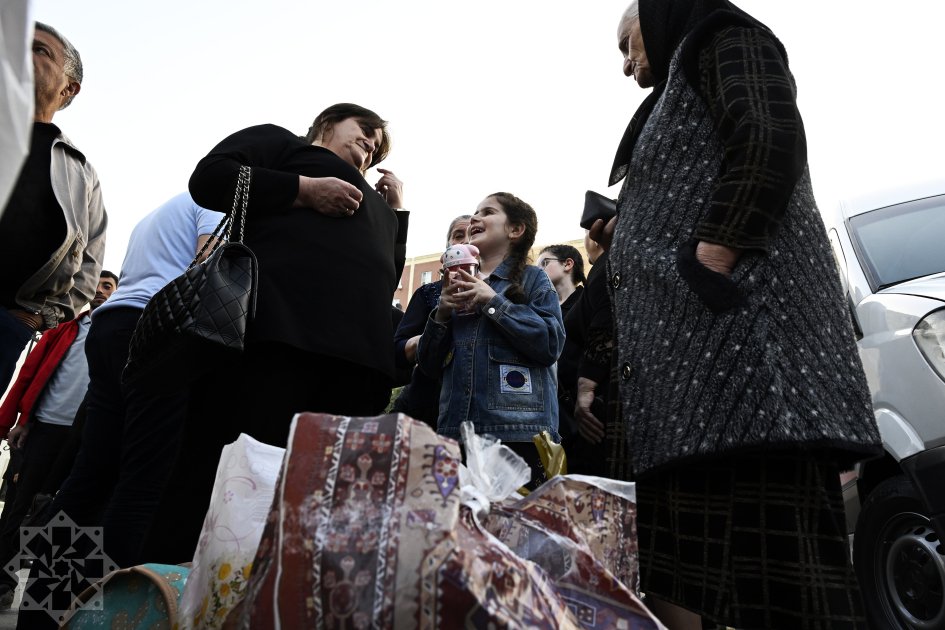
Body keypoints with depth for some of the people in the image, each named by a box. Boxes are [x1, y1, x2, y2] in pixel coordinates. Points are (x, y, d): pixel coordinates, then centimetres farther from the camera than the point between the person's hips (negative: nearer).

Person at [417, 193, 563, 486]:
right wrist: (442, 313, -2)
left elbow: (551, 344, -10)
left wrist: (493, 301, -11)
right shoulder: (459, 287, 18)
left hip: (517, 432, -4)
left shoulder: (532, 279, 6)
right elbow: (429, 365, 15)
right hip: (454, 431, 4)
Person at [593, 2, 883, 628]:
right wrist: (626, 235, 26)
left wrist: (711, 260, -19)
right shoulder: (679, 92, 34)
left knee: (773, 561, -14)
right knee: (670, 562, 6)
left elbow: (771, 141, -13)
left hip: (733, 316, -10)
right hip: (684, 341, 10)